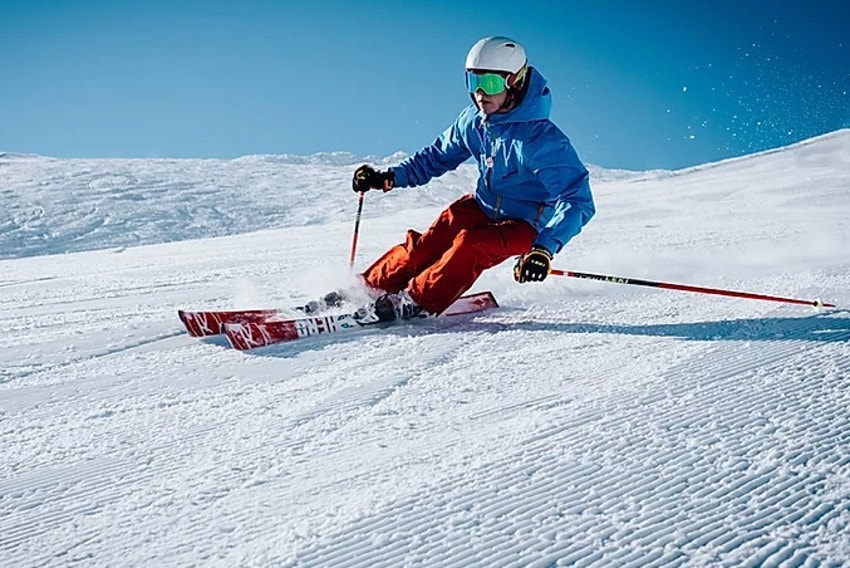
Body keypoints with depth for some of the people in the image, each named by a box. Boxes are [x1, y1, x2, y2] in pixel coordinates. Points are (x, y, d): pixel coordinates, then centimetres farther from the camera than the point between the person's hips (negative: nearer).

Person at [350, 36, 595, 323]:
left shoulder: (541, 138, -28)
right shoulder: (473, 120, -8)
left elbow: (577, 201, -32)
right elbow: (438, 155, 11)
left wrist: (545, 248, -46)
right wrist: (390, 177, -2)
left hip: (525, 225, -6)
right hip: (483, 207, 6)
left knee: (471, 245, -32)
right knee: (427, 246, -14)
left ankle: (416, 302, -22)